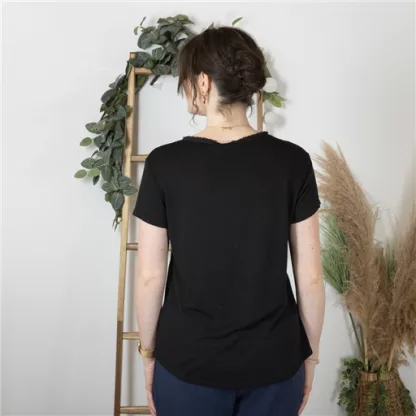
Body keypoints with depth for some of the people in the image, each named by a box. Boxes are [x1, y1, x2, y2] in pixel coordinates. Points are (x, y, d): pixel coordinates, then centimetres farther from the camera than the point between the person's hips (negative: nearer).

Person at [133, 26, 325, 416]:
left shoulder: (165, 163, -13)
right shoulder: (293, 161, -10)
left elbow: (150, 276, -8)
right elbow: (310, 276, -6)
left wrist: (148, 351, 7)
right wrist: (310, 352, 8)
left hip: (188, 361, -1)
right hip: (274, 361, 1)